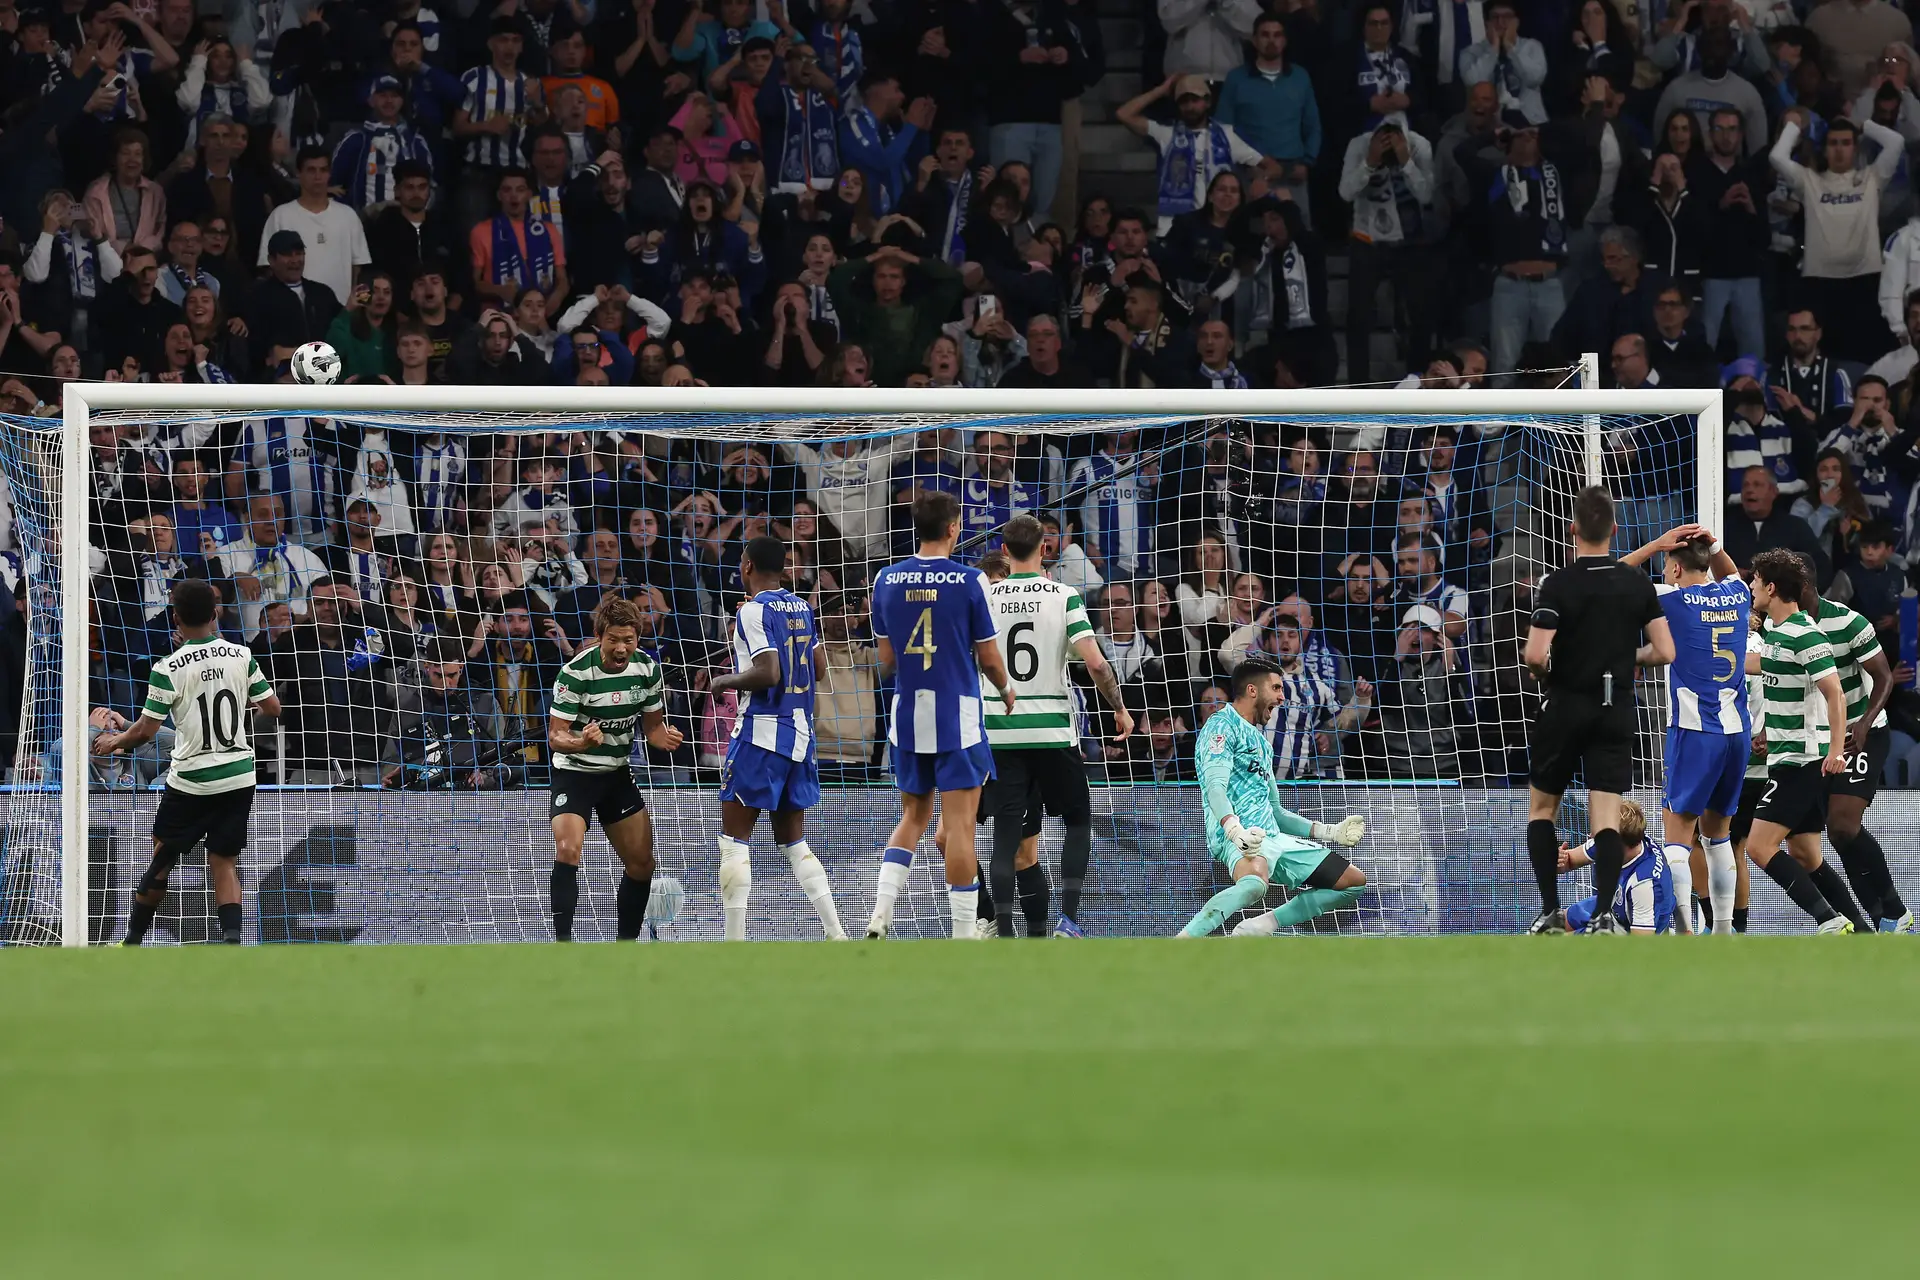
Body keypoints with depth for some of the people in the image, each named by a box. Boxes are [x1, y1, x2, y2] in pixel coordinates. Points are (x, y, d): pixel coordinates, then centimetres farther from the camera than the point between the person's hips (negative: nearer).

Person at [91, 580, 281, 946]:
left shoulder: (168, 669, -12)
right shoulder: (241, 656, -3)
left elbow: (145, 730, -10)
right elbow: (272, 708, 3)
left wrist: (114, 742, 11)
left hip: (191, 782, -3)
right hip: (239, 777, 3)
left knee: (162, 860, 12)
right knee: (225, 863, 7)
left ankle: (132, 943, 23)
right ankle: (232, 941, -13)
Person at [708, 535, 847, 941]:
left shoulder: (755, 610, -12)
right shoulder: (801, 608, 11)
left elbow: (767, 674, -22)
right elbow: (818, 666, 18)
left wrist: (724, 682, -5)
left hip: (761, 732, -7)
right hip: (801, 732, 7)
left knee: (734, 837, -1)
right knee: (793, 842, 13)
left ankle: (734, 941, -6)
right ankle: (837, 934, 1)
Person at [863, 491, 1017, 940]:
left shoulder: (887, 580, 3)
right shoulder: (970, 581, -9)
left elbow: (886, 660, 9)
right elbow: (989, 658, -2)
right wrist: (1007, 689, 19)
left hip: (908, 717, 4)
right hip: (958, 718, -4)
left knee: (913, 818, 17)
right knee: (960, 824, -1)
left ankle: (881, 910, -2)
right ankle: (963, 937, 0)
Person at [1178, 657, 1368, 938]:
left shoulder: (1261, 742, 28)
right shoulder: (1222, 727, -1)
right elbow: (1215, 787, -17)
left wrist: (1330, 833, 27)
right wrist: (1235, 830, -34)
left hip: (1273, 837, 10)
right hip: (1240, 838, -10)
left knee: (1356, 882, 7)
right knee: (1255, 881, -43)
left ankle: (1263, 925, -3)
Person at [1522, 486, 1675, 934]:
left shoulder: (1559, 584, -13)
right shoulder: (1638, 583, -1)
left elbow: (1536, 655, -21)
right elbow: (1665, 652, -2)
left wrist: (1542, 672, 2)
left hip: (1566, 707, -2)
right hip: (1617, 709, 2)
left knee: (1541, 808, 14)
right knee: (1606, 817, 0)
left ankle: (1550, 912, 6)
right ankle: (1604, 914, -16)